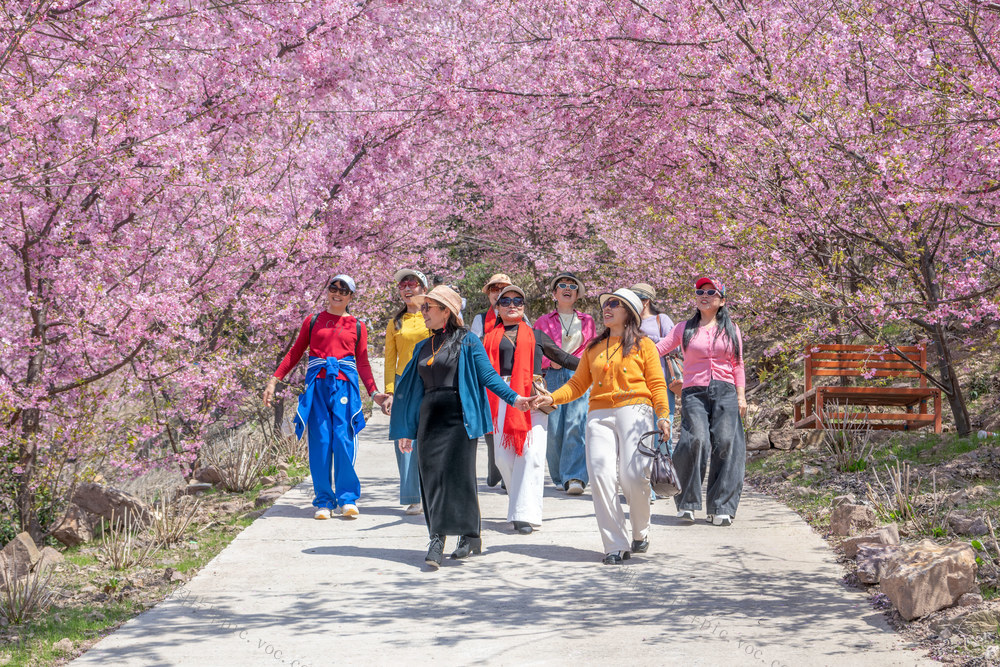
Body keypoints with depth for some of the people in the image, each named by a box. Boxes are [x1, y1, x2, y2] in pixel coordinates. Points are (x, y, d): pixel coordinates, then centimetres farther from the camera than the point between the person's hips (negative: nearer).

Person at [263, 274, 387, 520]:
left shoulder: (357, 327, 15)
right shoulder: (313, 321, 15)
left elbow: (363, 363, 15)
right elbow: (295, 353, 14)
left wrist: (374, 392, 5)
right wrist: (274, 380, 6)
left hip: (345, 385, -1)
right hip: (317, 384, 1)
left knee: (343, 439, -11)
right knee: (320, 442, -3)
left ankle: (347, 499, -2)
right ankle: (323, 501, 4)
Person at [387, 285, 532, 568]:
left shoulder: (467, 342, 0)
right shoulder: (423, 348, 18)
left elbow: (488, 375, -4)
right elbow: (411, 388, 21)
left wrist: (513, 398, -16)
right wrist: (405, 429, 21)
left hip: (458, 417, -6)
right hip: (430, 419, 6)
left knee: (457, 474, -8)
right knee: (431, 478, 0)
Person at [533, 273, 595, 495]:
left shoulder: (587, 321, 18)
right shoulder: (543, 321, 15)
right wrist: (550, 361, -6)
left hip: (578, 375, 0)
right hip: (552, 377, 0)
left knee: (577, 425, -16)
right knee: (553, 429, -6)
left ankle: (575, 477, -20)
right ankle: (560, 477, 7)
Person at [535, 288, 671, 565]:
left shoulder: (643, 345, 11)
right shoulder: (594, 348, 21)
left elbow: (656, 384, 5)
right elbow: (577, 384, 17)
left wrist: (662, 416, -8)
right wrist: (552, 398, 1)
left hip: (634, 411, -3)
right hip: (599, 415, 3)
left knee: (632, 475, -15)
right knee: (601, 475, -13)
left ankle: (641, 534, 11)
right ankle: (616, 546, -9)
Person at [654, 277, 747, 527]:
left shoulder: (731, 329, 15)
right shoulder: (684, 328, 13)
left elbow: (737, 366, 15)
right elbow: (658, 349, 6)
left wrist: (741, 396, 7)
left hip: (725, 393, 1)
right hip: (694, 392, -1)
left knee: (725, 443, -9)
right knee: (696, 440, -19)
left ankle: (721, 508, -2)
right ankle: (687, 503, -5)